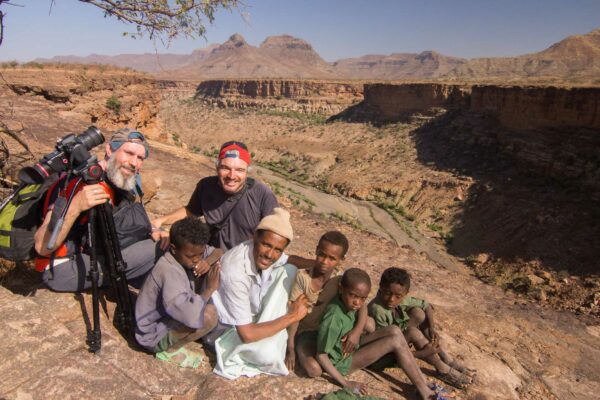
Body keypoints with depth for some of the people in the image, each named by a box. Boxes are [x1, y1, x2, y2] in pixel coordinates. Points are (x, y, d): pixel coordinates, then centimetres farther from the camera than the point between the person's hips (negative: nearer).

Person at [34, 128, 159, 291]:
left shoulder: (127, 182, 0)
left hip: (96, 256, 8)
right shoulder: (77, 184, -23)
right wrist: (75, 207, -41)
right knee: (154, 252, -20)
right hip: (63, 267, -8)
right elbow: (42, 247, -27)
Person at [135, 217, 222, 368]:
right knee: (208, 314, -29)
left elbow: (218, 252, 4)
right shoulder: (169, 272, -33)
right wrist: (209, 288, -28)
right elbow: (192, 317, -45)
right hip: (155, 335, -10)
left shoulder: (184, 254, -8)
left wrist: (208, 261, -19)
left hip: (170, 315, 10)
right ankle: (170, 350, -4)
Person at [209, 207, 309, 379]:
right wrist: (292, 316, -24)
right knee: (268, 353, -35)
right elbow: (247, 334, -33)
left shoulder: (265, 254, -17)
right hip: (227, 328, -7)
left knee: (290, 270, -9)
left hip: (253, 313, 7)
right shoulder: (235, 272, -37)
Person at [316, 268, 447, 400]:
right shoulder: (334, 317, -32)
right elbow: (321, 355, -27)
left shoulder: (348, 303, -10)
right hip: (341, 362, -8)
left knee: (394, 331, -8)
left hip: (350, 347, 8)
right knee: (396, 341, -17)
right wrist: (346, 383, -23)